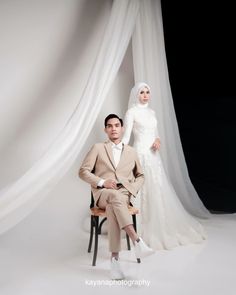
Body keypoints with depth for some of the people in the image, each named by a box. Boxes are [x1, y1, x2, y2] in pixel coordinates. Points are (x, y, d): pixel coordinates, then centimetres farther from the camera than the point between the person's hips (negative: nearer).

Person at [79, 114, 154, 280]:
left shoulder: (131, 152, 19)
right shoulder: (98, 148, 12)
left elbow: (140, 176, 28)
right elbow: (83, 171, 6)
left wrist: (132, 189, 5)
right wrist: (102, 182, -11)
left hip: (123, 194, 2)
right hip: (102, 194, -1)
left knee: (112, 207, -38)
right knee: (115, 196, -40)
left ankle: (115, 257, -39)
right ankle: (137, 241, -48)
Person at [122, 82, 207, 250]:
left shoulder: (151, 112, 14)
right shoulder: (131, 112, -6)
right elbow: (126, 136, -11)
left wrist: (158, 140, -4)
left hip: (154, 156, 7)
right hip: (140, 155, -7)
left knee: (160, 191, 12)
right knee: (144, 191, -4)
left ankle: (163, 227, 26)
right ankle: (143, 228, 10)